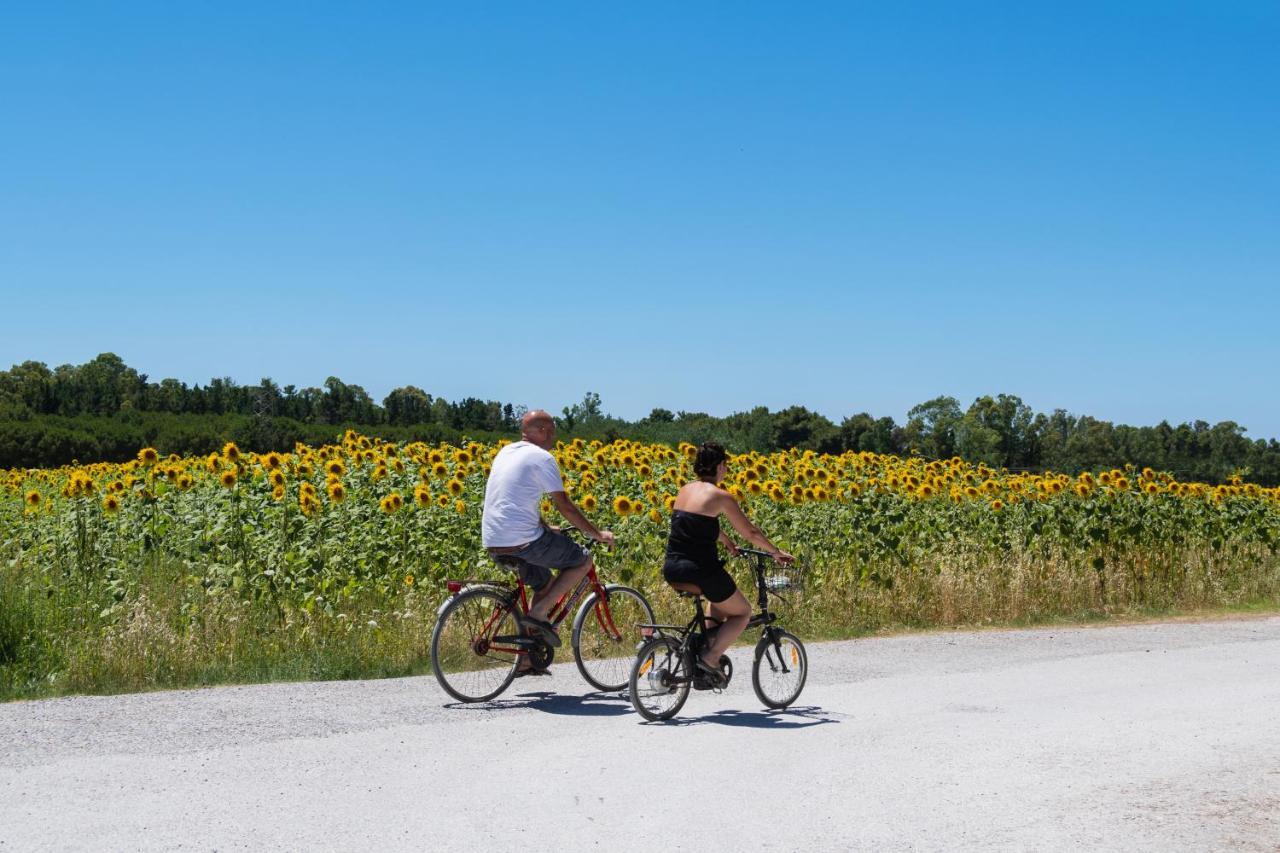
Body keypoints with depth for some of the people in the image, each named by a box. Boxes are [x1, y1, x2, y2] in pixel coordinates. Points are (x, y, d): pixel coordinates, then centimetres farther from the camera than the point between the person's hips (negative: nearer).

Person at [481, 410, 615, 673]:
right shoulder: (542, 458, -6)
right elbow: (564, 505, -8)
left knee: (545, 583, 25)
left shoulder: (505, 452, 20)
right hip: (522, 540, -9)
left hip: (492, 542, 9)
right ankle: (539, 613, -4)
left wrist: (546, 528, 35)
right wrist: (597, 534, 1)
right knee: (583, 560, 7)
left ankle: (526, 660, 22)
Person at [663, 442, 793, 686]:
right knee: (742, 612, 15)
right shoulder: (720, 497, -8)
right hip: (700, 569, -7)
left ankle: (709, 644, 22)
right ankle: (711, 657, -2)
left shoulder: (686, 490, 12)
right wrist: (777, 552, 15)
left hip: (672, 569, 7)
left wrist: (727, 542, 41)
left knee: (719, 596, 35)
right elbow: (750, 532, 0)